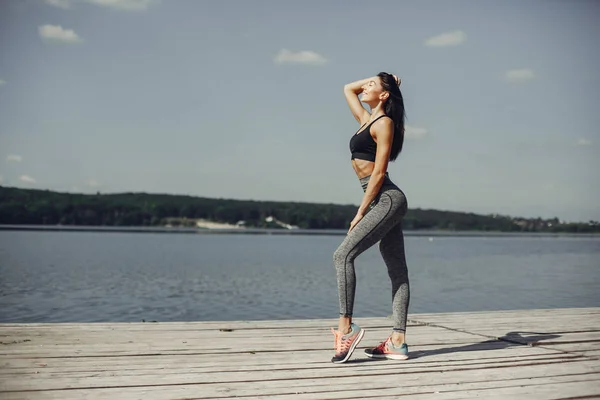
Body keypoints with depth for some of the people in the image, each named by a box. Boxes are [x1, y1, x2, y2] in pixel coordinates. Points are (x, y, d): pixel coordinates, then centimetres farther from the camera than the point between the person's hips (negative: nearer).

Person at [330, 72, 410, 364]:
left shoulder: (384, 123, -7)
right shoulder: (367, 119, 18)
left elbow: (378, 172, -14)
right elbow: (348, 89, 34)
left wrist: (360, 213, -15)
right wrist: (377, 78, 25)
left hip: (387, 200, -9)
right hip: (385, 202, 9)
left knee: (343, 255, -17)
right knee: (397, 271, 4)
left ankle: (346, 327, -17)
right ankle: (397, 342, 3)